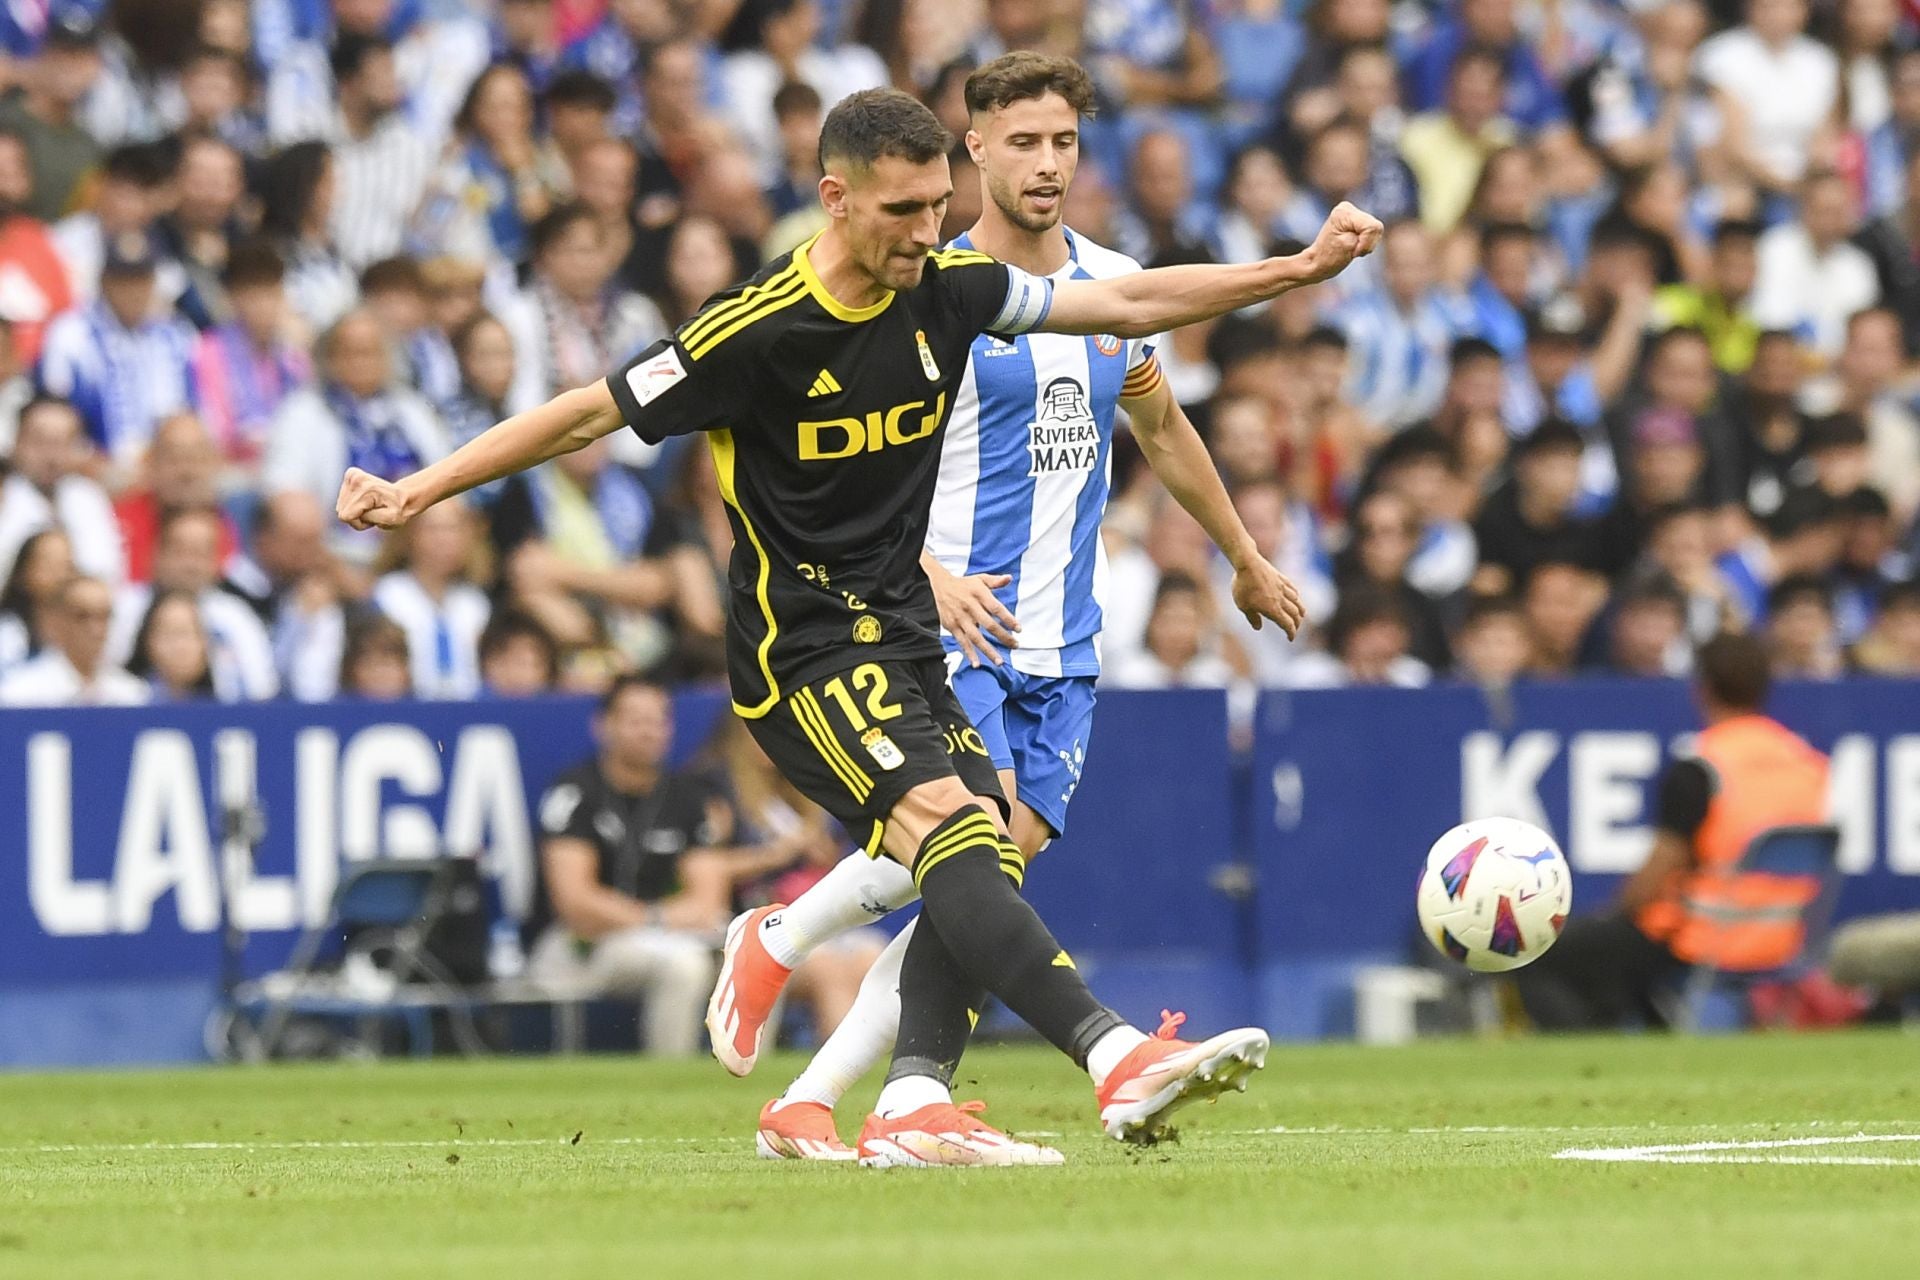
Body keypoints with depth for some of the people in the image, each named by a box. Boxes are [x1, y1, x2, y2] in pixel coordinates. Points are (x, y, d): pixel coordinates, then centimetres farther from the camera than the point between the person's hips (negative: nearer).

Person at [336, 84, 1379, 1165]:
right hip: (802, 649, -8)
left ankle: (913, 1111, -11)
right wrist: (417, 492, -8)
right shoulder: (759, 330, -16)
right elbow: (592, 414, -8)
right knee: (949, 825, -25)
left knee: (986, 856, -7)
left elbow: (1128, 304, 11)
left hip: (904, 632, 8)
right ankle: (1120, 1061, -38)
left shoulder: (948, 291, 1)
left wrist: (1305, 268, 8)